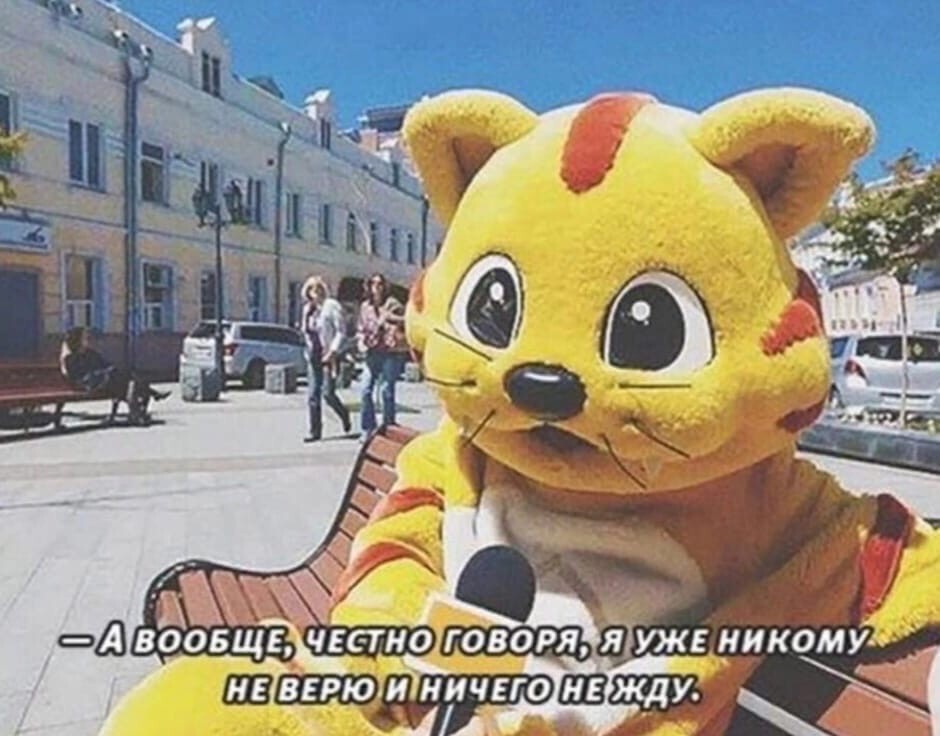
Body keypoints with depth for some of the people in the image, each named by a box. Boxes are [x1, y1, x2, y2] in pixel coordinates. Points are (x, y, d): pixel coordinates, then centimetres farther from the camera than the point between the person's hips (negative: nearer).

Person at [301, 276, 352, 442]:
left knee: (327, 393, -8)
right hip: (313, 357, 6)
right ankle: (315, 430, 10)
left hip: (329, 355, -6)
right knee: (312, 394, 3)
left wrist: (332, 351, -16)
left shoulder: (331, 306, -6)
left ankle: (344, 415, 21)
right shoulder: (308, 308, 12)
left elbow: (341, 331, -9)